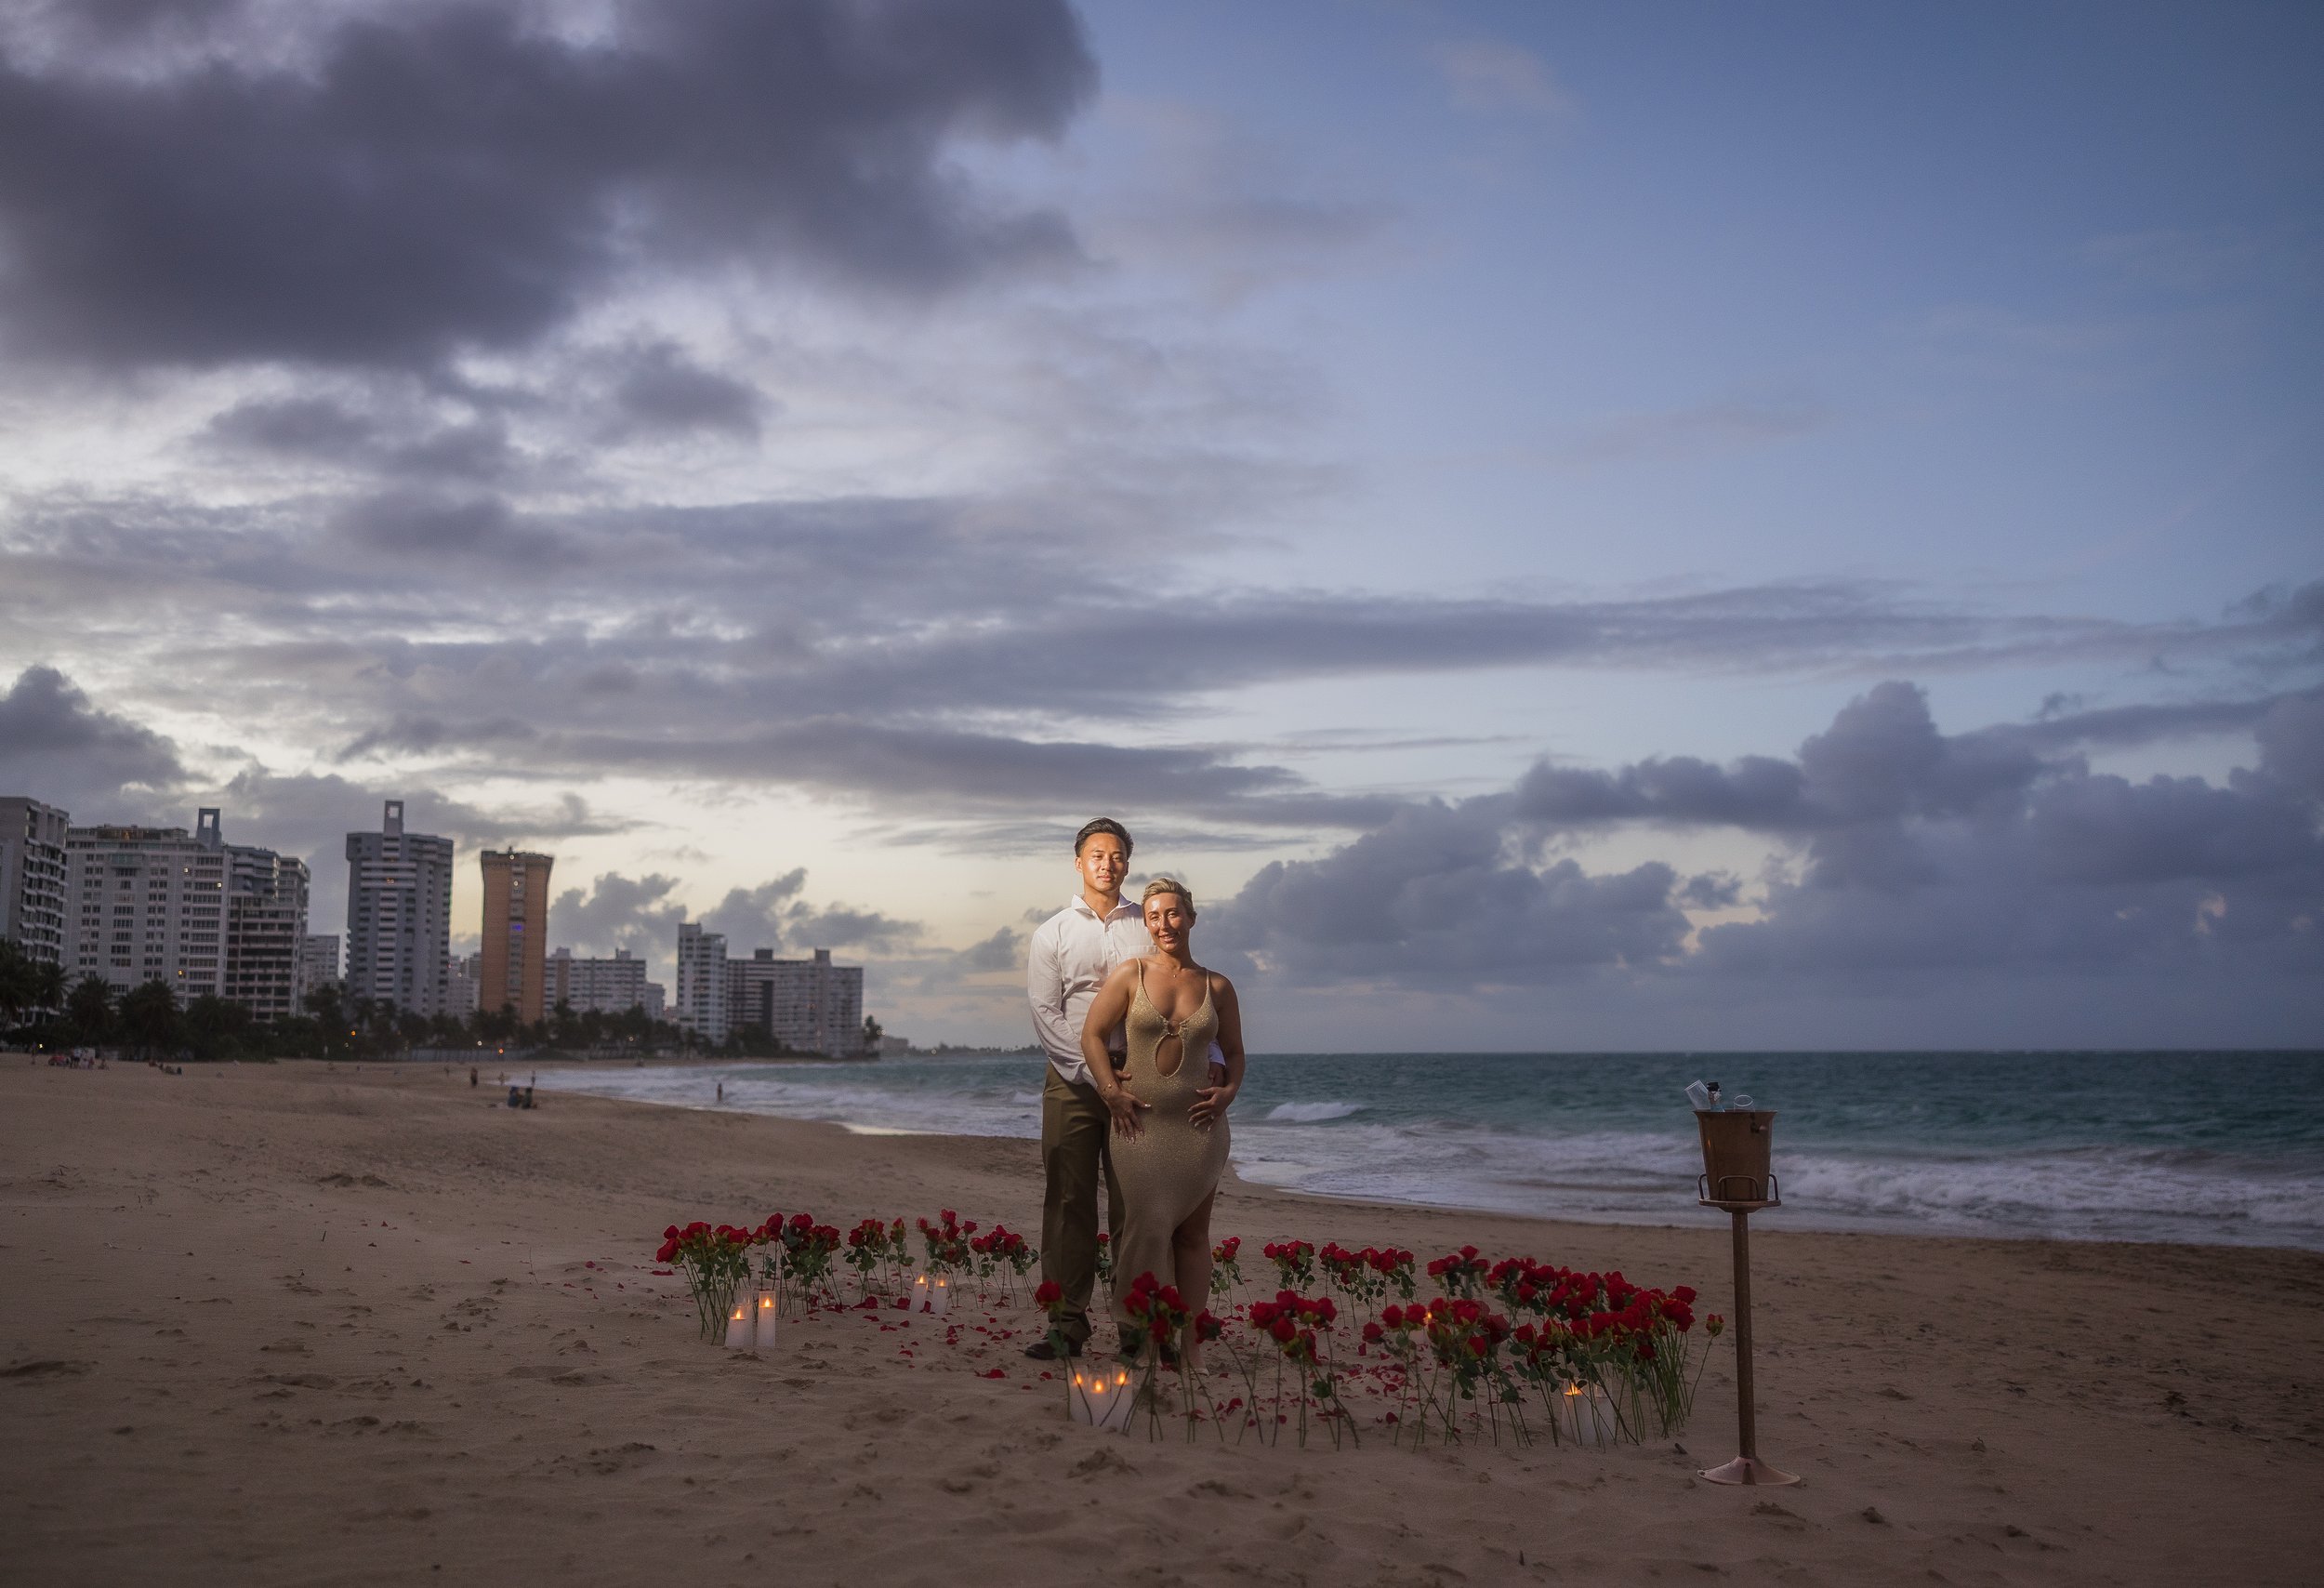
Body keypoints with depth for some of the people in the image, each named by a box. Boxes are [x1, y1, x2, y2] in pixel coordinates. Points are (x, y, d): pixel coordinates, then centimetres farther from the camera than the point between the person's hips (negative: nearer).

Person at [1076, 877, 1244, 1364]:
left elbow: (1234, 1051, 17)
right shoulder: (1130, 975, 1)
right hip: (1140, 1123, -2)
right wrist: (1112, 1092, -8)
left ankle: (1187, 1345, 10)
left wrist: (1228, 1091, -1)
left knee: (1193, 1232, 4)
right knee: (1147, 1228, -6)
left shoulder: (1217, 987, 7)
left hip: (1198, 1123, 2)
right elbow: (1092, 1035, 1)